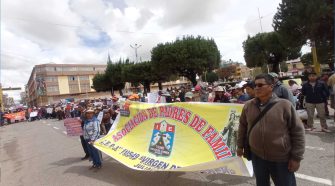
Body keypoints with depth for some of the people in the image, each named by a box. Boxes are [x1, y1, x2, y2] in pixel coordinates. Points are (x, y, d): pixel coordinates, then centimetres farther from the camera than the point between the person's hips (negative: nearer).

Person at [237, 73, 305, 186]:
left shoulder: (284, 105, -12)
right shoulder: (248, 106, -3)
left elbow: (297, 131, -8)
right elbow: (242, 127, 9)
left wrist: (296, 157, -7)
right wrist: (240, 146, 12)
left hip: (281, 158, -2)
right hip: (257, 156, 3)